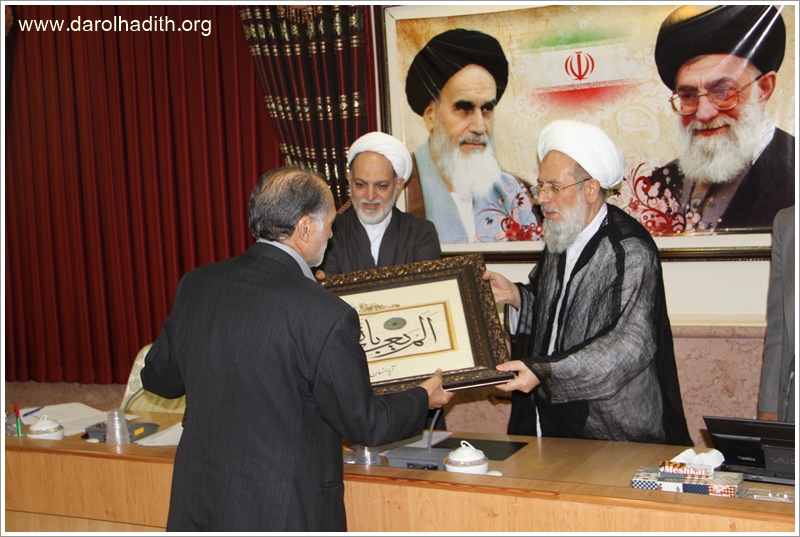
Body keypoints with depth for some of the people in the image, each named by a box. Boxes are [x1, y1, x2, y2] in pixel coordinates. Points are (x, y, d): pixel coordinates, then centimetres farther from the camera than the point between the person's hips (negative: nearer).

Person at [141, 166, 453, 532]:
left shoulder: (196, 285, -3)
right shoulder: (326, 316, -21)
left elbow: (159, 378, 10)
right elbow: (364, 424, -10)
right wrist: (422, 398, 8)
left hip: (198, 506, 6)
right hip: (286, 512, -5)